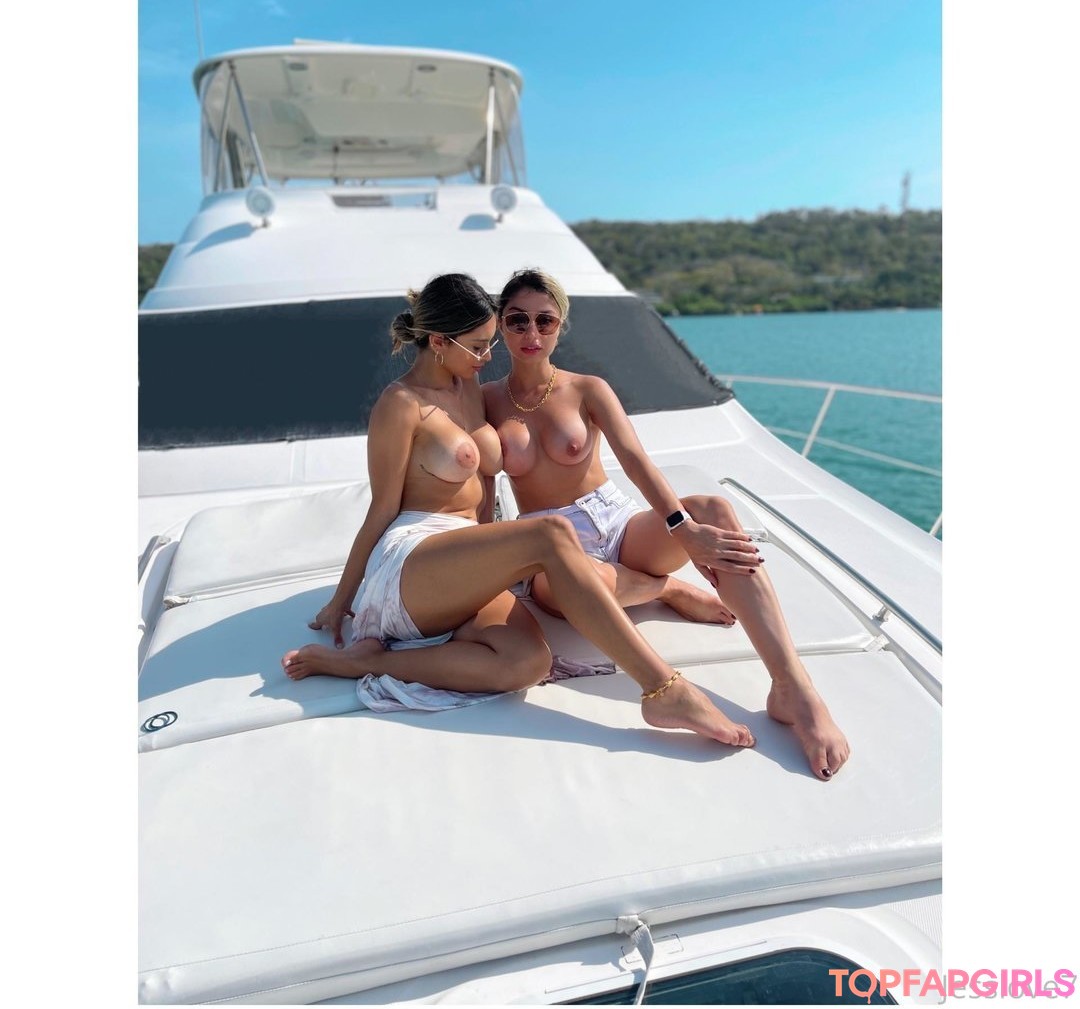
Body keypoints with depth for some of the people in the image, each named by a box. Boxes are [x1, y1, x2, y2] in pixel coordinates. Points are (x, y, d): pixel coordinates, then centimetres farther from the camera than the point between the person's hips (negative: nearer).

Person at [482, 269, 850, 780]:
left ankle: (793, 689, -36)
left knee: (715, 509, -29)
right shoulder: (487, 401, 5)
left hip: (617, 523, 2)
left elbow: (635, 459, -10)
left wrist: (684, 526, -28)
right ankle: (670, 589, -9)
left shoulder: (588, 390, 4)